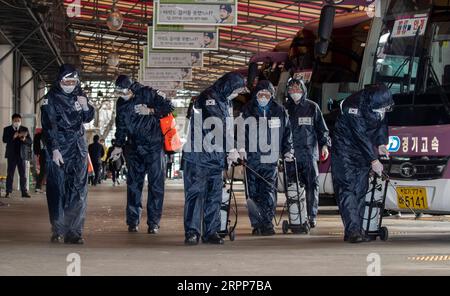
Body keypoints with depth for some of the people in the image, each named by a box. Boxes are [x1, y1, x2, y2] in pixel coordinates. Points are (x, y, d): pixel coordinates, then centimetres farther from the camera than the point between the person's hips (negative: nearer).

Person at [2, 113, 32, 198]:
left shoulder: (25, 129, 9)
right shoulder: (7, 129, 6)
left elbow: (30, 141, 3)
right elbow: (4, 140, -8)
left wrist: (24, 139, -19)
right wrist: (13, 136, -24)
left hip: (22, 154, 1)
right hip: (11, 155, -1)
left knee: (23, 174, 1)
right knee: (10, 174, -1)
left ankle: (24, 192, 3)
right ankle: (8, 192, 1)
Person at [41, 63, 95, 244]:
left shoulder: (78, 95, 9)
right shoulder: (51, 99, -5)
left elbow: (87, 119, 19)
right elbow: (48, 126, -10)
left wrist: (85, 107, -2)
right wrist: (54, 150, -18)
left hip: (78, 147, 4)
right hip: (59, 147, -4)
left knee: (78, 189, -5)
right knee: (58, 188, -2)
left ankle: (74, 232, -6)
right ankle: (58, 231, 6)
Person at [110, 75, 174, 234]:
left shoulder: (148, 94, -9)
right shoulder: (121, 103, 8)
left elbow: (168, 106, -9)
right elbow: (121, 127, 19)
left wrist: (150, 111, -19)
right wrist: (119, 146, 17)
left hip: (154, 147, -4)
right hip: (134, 148, 4)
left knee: (156, 184, -4)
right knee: (133, 185, 2)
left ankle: (153, 222, 0)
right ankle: (133, 221, 7)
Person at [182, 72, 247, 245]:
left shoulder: (225, 102, 17)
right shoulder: (208, 98, -13)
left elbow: (227, 127, 22)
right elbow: (214, 127, -22)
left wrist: (237, 148, 8)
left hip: (216, 157, 9)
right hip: (197, 156, -9)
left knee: (214, 195, 6)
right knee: (195, 193, -8)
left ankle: (211, 232, 9)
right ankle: (192, 232, -9)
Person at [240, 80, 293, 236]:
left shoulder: (279, 111, 9)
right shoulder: (247, 111, 5)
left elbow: (287, 133, 17)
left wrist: (287, 151, 10)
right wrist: (241, 148, -9)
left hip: (271, 160, 0)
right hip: (251, 159, 0)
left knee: (269, 191, -8)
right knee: (253, 193, 0)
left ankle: (267, 222, -7)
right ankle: (256, 224, 7)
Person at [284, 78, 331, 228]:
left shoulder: (312, 107, 9)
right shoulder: (285, 108, 11)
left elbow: (322, 127, 11)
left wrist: (325, 144, 0)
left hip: (309, 151, -1)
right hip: (291, 153, 1)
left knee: (312, 183, -5)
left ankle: (312, 215, -2)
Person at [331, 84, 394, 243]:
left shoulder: (380, 103, -10)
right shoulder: (354, 105, -30)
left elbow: (382, 123, 9)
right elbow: (361, 136, -27)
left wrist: (381, 144, -4)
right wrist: (373, 160, -24)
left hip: (363, 151, 7)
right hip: (345, 150, -7)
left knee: (360, 190, 4)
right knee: (347, 189, -14)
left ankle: (357, 230, 6)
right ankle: (352, 230, -21)